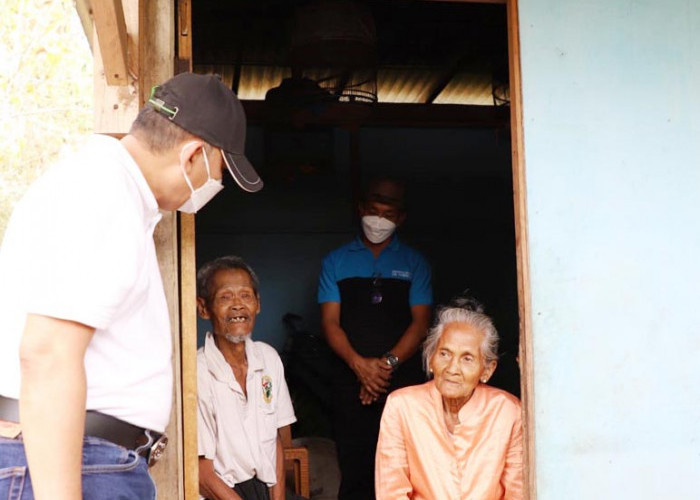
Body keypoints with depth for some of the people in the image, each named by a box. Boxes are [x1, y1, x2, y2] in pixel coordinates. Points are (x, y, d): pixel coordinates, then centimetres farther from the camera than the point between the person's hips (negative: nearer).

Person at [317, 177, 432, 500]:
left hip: (403, 380, 0)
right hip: (351, 383, 0)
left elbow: (420, 322, 3)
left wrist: (388, 363, -12)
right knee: (355, 470, -1)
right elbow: (330, 322, 4)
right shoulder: (337, 262, 12)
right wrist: (359, 364, -12)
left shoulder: (414, 263, 11)